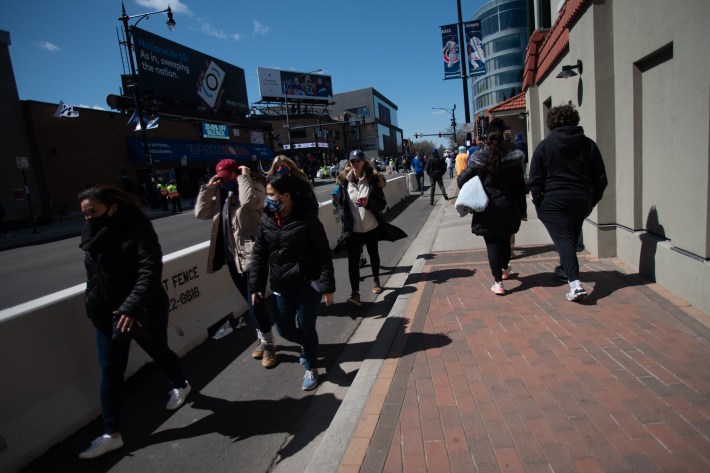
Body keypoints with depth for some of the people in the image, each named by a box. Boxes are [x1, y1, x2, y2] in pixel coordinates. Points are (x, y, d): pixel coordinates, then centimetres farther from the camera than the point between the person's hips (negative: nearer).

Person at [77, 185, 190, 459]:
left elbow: (150, 272, -28)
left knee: (159, 353, 16)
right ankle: (112, 434, 20)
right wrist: (93, 303, 10)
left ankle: (181, 386, 47)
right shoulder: (93, 236, 3)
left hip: (143, 312, -6)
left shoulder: (139, 231, -19)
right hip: (106, 314, 6)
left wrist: (131, 307, -36)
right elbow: (94, 274, 15)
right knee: (109, 371, 8)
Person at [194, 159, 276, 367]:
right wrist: (208, 188, 2)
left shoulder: (254, 187, -8)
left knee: (255, 300, -5)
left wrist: (244, 177, -17)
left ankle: (269, 344, 12)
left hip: (250, 254, -7)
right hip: (231, 256, 7)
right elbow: (201, 213, 7)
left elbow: (249, 202, -30)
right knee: (250, 301, 17)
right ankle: (262, 339, 33)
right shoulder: (220, 195, 13)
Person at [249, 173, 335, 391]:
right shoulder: (266, 220, -1)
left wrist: (327, 286, -13)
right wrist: (256, 286, 5)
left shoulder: (307, 218, -15)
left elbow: (323, 254, -12)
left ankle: (311, 367, 30)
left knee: (306, 327, 4)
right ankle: (307, 345, 48)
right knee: (284, 329, 14)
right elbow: (259, 255, 6)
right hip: (280, 286, 5)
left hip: (307, 284, -5)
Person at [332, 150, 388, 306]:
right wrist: (344, 217, -11)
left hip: (371, 227, 1)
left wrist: (368, 203, -23)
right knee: (353, 260, -7)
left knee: (373, 254, 20)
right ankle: (355, 293, -4)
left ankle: (375, 280, 45)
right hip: (353, 229, -1)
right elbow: (338, 202, 4)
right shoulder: (343, 181, -4)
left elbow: (382, 204, -4)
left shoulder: (373, 180, -6)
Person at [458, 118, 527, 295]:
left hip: (487, 210, -2)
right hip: (508, 208, 2)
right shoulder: (513, 160, -2)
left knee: (492, 243, 1)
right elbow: (520, 187, 2)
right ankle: (505, 269, 45)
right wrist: (522, 210, 9)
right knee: (505, 240, 21)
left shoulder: (479, 161, -6)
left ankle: (498, 282, -4)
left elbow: (462, 180, -7)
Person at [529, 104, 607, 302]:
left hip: (554, 201, -4)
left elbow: (536, 180, -6)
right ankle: (565, 268, 44)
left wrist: (538, 203, 2)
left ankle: (575, 283, -20)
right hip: (582, 200, 5)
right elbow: (601, 178, 7)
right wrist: (593, 200, 16)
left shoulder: (544, 146, -4)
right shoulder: (589, 144, 5)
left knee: (563, 239, -7)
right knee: (572, 237, 22)